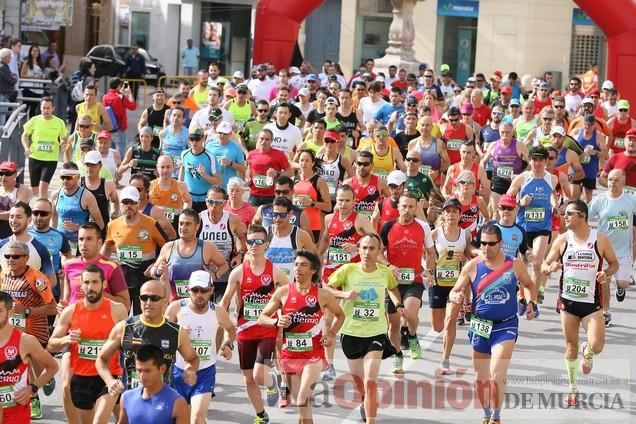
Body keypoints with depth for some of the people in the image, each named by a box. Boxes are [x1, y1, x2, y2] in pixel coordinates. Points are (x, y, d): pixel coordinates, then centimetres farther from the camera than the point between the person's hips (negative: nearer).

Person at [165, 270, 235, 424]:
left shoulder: (218, 312, -4)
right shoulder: (176, 308, -11)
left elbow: (230, 328, 19)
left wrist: (228, 344, 0)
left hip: (206, 371, -1)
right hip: (179, 370, 1)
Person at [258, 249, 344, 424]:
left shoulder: (323, 295, -3)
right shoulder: (283, 292, -1)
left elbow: (340, 315, 15)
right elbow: (262, 318, 6)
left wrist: (331, 333, -1)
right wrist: (277, 322, -14)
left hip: (313, 355, -3)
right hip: (290, 355, 3)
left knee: (303, 401, -20)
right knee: (300, 403, 10)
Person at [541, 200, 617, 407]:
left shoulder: (600, 239, -5)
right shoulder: (562, 240, 0)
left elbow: (614, 263, 7)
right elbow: (545, 265, 6)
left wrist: (606, 273, -14)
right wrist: (550, 268, -18)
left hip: (591, 301, -2)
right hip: (567, 300, 2)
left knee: (597, 346, -14)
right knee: (571, 347, 8)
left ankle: (587, 352, 25)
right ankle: (572, 387, 24)